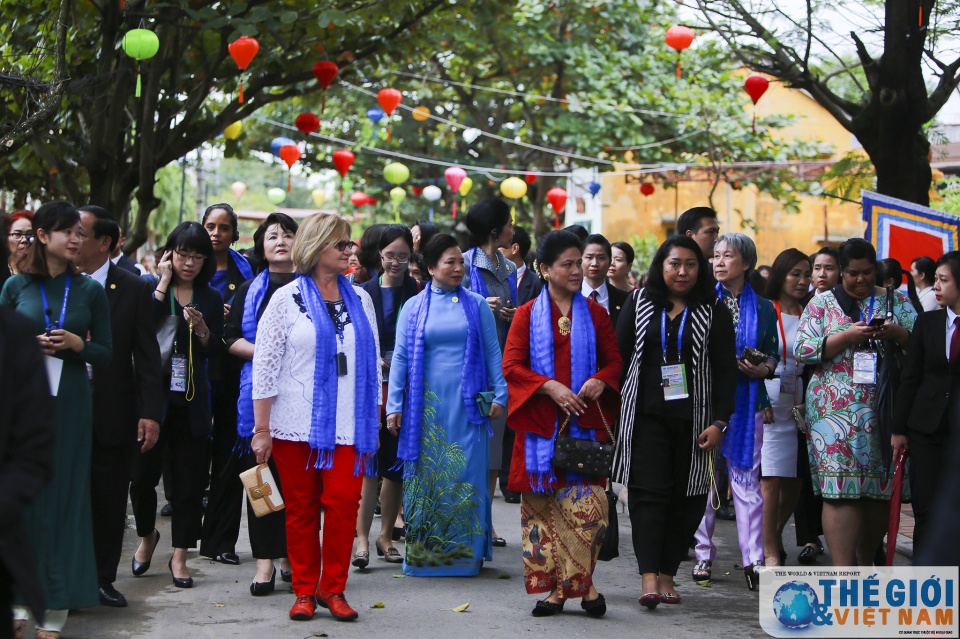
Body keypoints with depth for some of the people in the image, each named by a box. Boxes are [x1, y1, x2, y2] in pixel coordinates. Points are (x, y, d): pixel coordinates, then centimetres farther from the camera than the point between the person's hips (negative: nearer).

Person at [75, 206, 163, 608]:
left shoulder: (134, 289, 1)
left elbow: (147, 355, -1)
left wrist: (150, 413, -7)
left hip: (114, 415, 0)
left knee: (110, 500, 7)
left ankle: (103, 578, 19)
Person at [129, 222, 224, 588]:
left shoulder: (211, 299, 9)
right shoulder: (149, 289, 2)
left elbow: (217, 355, 6)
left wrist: (202, 330, -14)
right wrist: (163, 284, -12)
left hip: (192, 403, 2)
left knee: (189, 480, 3)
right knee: (143, 474, -2)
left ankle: (179, 556, 13)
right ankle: (147, 535, 26)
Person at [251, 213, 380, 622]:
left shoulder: (360, 299, 13)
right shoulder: (287, 299, 2)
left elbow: (373, 362, 16)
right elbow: (264, 365, -1)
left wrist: (373, 425, 13)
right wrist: (261, 429, -6)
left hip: (348, 426, 2)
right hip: (296, 425, -2)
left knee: (343, 502, -8)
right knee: (301, 507, 3)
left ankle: (333, 588, 5)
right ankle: (304, 591, 14)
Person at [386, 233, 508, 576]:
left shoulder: (477, 304, 8)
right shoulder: (413, 307, 8)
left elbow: (493, 352, 8)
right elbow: (400, 357, 7)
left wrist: (499, 394, -1)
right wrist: (394, 405, 1)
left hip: (467, 405, 0)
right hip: (426, 405, 0)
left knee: (467, 475, -1)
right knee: (426, 475, 1)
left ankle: (465, 553, 5)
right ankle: (423, 553, 8)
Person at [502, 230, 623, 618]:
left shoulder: (594, 314, 12)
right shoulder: (528, 315, 7)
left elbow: (614, 360, 11)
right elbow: (511, 365, 0)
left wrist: (600, 380, -11)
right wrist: (550, 387, -14)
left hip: (584, 422, 0)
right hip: (541, 425, 0)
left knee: (586, 505, -11)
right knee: (542, 507, -1)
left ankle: (569, 584, -2)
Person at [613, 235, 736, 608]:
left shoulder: (714, 311, 5)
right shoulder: (639, 303, 9)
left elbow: (726, 371, 3)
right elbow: (618, 355, 9)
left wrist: (719, 422, -6)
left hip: (693, 419, 0)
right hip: (646, 414, 0)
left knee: (686, 498, 1)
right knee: (649, 492, -10)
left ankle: (667, 575, 10)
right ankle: (649, 578, -17)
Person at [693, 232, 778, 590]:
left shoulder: (763, 308, 9)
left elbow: (773, 355, 12)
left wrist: (761, 369, -9)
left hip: (747, 402, 0)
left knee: (747, 479, -2)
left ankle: (753, 560, -2)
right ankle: (703, 554, 10)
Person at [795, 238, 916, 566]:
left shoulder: (896, 302, 14)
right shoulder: (822, 304, 8)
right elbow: (803, 350, -2)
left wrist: (897, 333, -11)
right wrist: (848, 336, -13)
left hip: (886, 412, 2)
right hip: (837, 411, -2)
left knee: (881, 492, 3)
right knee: (841, 492, -11)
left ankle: (865, 564, 20)